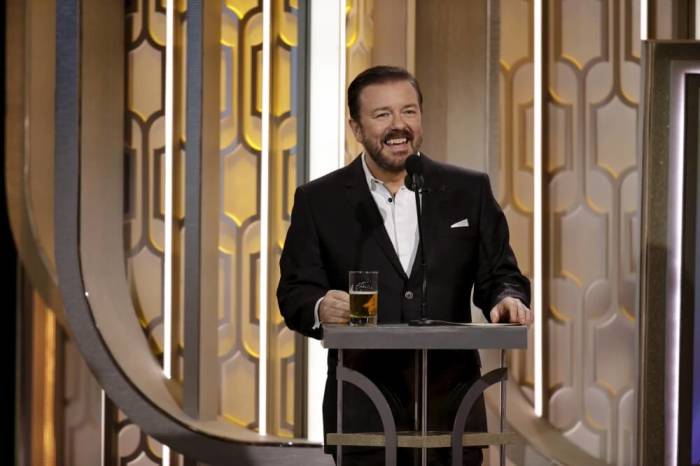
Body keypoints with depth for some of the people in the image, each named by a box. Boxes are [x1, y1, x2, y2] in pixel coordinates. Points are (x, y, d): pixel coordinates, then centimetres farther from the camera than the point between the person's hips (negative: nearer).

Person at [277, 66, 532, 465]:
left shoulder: (469, 191, 8)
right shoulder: (319, 201, 4)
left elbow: (500, 274, 9)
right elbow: (295, 292, 1)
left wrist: (507, 299, -15)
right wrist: (321, 308, -22)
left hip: (450, 405, 1)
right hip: (363, 413, -1)